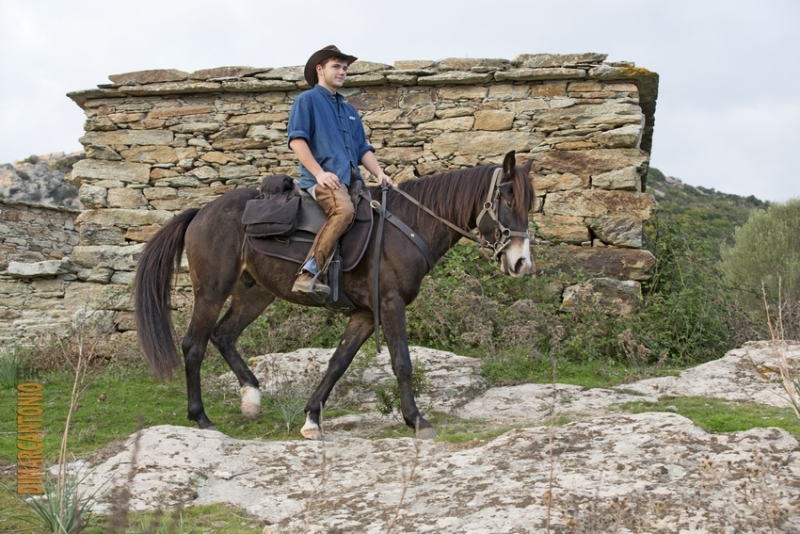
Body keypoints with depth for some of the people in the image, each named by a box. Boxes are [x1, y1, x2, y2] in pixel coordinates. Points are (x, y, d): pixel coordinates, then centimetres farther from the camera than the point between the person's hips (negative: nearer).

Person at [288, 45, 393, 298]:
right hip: (322, 179, -8)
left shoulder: (349, 110, 28)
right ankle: (308, 274, -42)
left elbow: (363, 149, 25)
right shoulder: (307, 100, 7)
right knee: (344, 210, -36)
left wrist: (379, 173, 6)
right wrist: (319, 172, -16)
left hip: (352, 179, 8)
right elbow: (297, 140, -5)